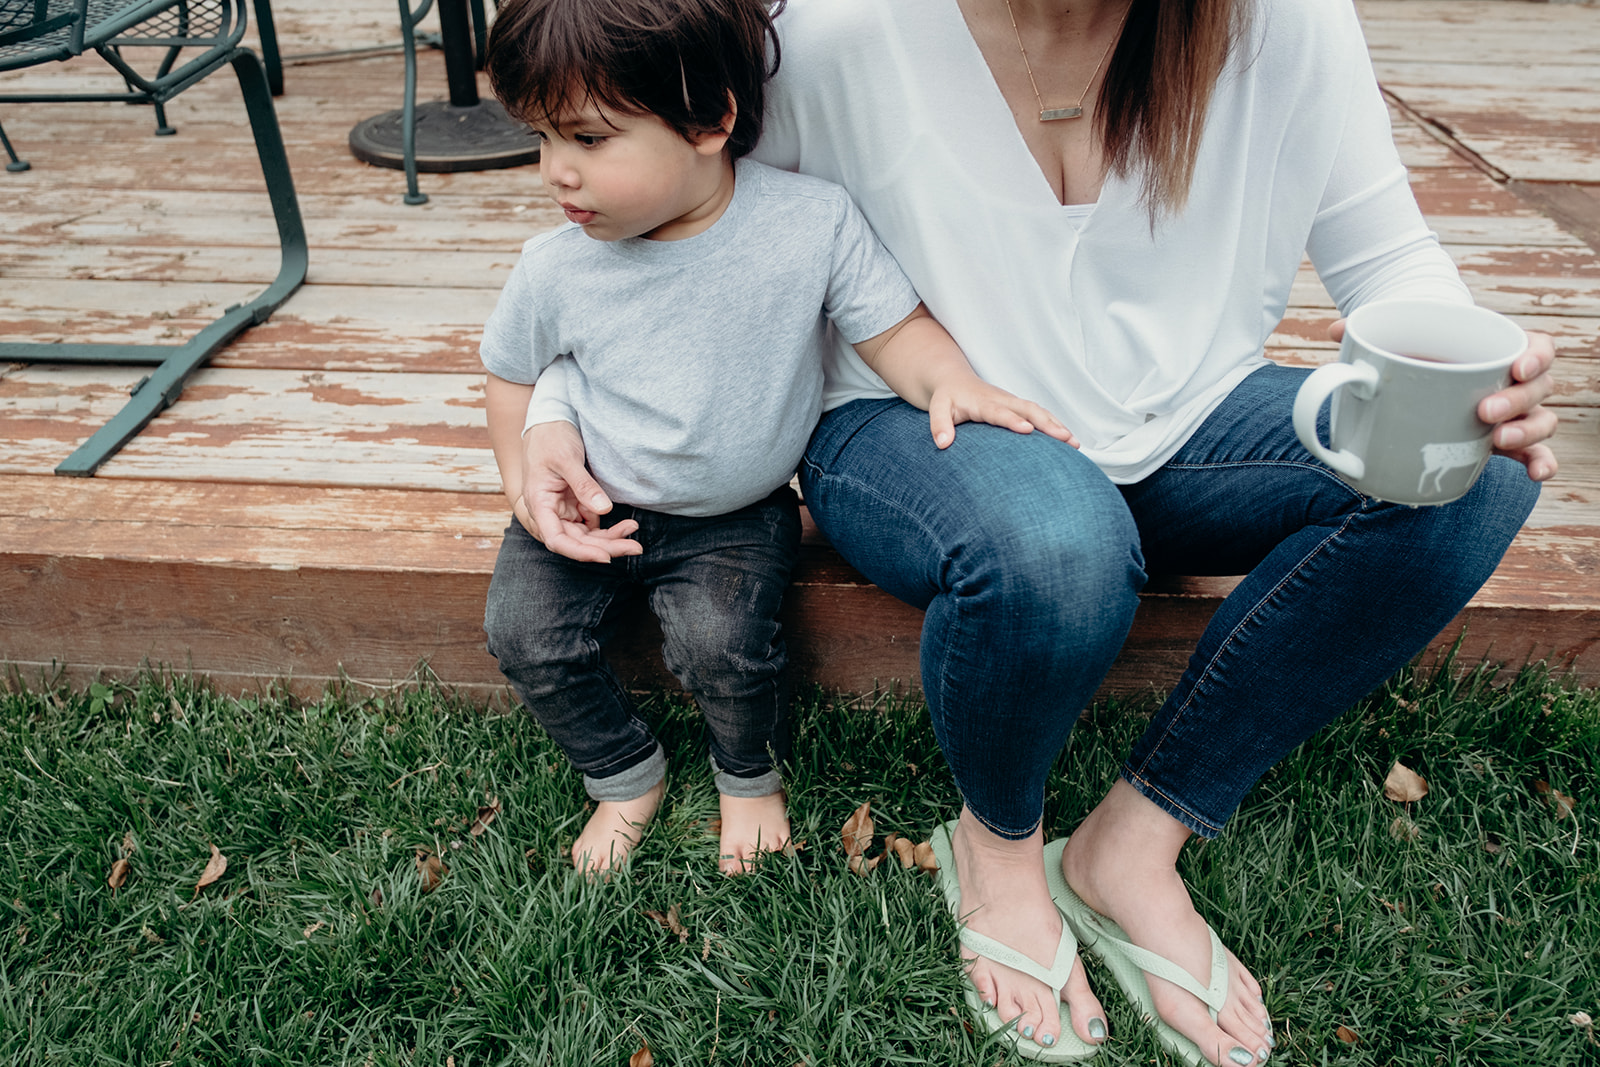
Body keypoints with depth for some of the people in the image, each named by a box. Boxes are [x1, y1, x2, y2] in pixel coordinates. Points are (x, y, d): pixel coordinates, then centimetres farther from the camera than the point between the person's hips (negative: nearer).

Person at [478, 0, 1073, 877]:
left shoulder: (813, 223, -19)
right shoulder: (556, 269, -14)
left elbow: (893, 326, -9)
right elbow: (511, 370, 4)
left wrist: (947, 379, -30)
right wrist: (526, 484, -6)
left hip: (736, 517, -2)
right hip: (591, 506, 3)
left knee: (722, 641, -23)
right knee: (522, 631, -13)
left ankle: (753, 777, 14)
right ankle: (625, 775, 16)